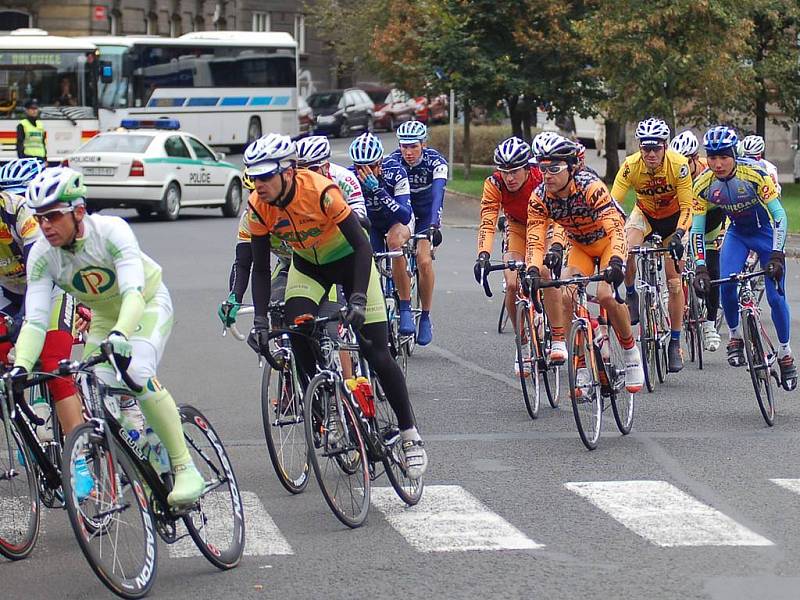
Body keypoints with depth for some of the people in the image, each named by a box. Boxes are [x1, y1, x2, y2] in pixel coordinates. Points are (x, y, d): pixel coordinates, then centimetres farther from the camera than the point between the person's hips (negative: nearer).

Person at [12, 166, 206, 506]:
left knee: (138, 375, -30)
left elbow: (133, 292, -43)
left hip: (148, 303, -5)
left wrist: (119, 336, -61)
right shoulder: (42, 255, -21)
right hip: (104, 315, 5)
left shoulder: (110, 231, -33)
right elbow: (35, 319, -26)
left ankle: (185, 468, -24)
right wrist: (20, 368, -42)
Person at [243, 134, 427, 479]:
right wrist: (260, 320, -23)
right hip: (307, 266, 4)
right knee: (297, 328, -25)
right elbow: (261, 268, -13)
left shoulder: (321, 191, -35)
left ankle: (410, 435, 5)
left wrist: (358, 299, -41)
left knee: (376, 353, -7)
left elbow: (362, 245, -31)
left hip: (350, 259, -4)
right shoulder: (259, 208, -21)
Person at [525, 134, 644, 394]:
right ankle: (580, 369, -7)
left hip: (607, 241, -4)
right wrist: (533, 270, -44)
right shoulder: (539, 197, -21)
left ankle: (631, 353, -1)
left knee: (606, 295, -25)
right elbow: (535, 239, -25)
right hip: (579, 246, 4)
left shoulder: (590, 187, -34)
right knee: (567, 298, -16)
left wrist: (615, 262, -58)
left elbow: (616, 228, -43)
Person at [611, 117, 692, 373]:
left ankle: (675, 344, 7)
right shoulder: (631, 166, -27)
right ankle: (631, 295, -3)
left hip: (672, 218, -1)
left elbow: (686, 207, -26)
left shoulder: (679, 165, -29)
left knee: (674, 283, -4)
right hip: (645, 214, 1)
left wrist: (678, 235, -41)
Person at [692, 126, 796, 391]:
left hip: (766, 231, -2)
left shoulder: (755, 174, -30)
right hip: (737, 234, 3)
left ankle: (785, 353, 9)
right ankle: (735, 337, 4)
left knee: (775, 296, -8)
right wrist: (700, 268, -25)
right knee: (726, 285, -20)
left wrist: (777, 256, -37)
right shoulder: (703, 185, -20)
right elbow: (696, 229, -14)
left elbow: (779, 215, -28)